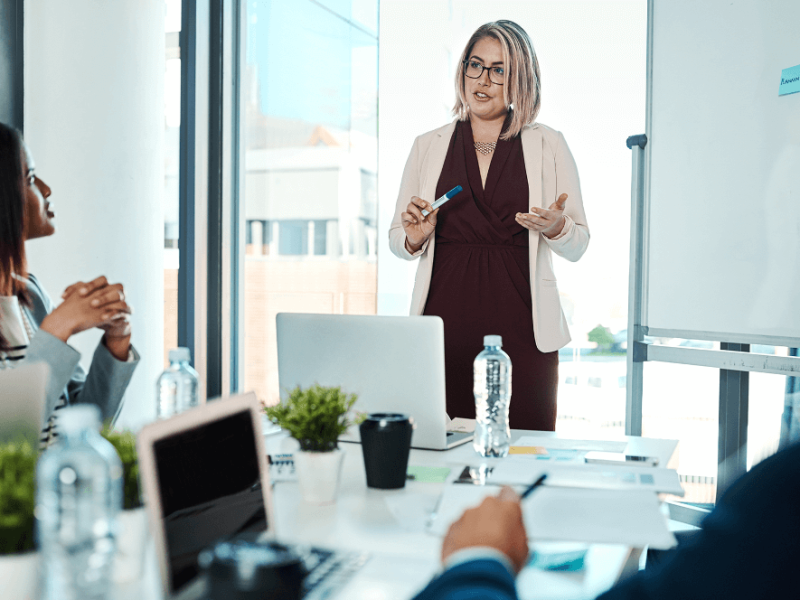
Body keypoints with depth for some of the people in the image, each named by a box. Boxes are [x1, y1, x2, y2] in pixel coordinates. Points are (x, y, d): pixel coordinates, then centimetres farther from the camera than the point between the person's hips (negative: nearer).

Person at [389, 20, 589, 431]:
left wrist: (556, 227, -11)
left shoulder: (548, 145, 9)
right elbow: (397, 240, 17)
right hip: (445, 324, 1)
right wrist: (414, 239, -5)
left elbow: (578, 246, 10)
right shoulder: (428, 147, 12)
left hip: (520, 327, -1)